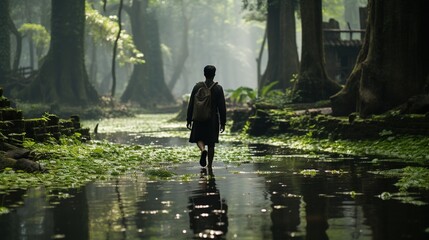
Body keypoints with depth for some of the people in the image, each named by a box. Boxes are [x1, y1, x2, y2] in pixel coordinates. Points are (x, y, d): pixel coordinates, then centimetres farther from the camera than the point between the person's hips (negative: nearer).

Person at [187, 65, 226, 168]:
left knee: (199, 138, 13)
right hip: (213, 120, 0)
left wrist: (189, 119, 6)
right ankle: (209, 165, 11)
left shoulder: (197, 87, -4)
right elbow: (222, 107, -5)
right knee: (211, 143, 9)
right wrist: (223, 123, 2)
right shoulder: (218, 88, -6)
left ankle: (203, 150, -19)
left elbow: (191, 104, -1)